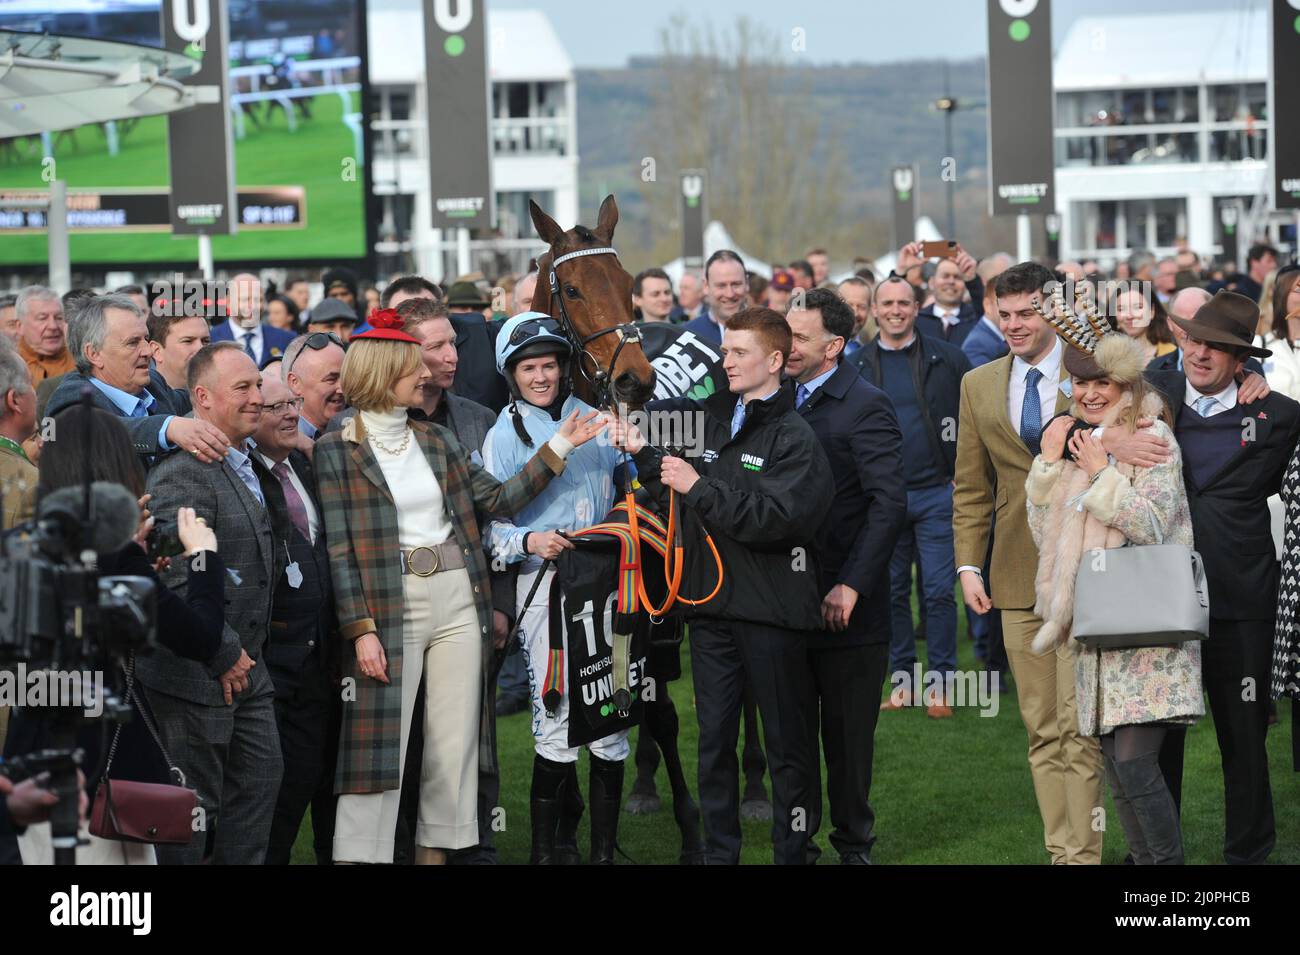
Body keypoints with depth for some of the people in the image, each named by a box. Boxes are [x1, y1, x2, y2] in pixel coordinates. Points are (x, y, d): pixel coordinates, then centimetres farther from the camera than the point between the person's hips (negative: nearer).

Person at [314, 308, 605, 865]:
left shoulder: (436, 442, 13)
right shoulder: (336, 452, -4)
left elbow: (498, 499, 12)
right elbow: (338, 550, -9)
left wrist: (559, 448, 6)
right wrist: (362, 629, -16)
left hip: (457, 603, 6)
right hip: (389, 608, -6)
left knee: (454, 746, 6)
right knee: (380, 749, -7)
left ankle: (435, 851, 14)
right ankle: (358, 855, -4)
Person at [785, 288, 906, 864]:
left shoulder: (865, 407, -10)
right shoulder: (783, 400, 10)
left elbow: (889, 503, -16)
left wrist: (851, 585, -21)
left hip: (844, 606, -6)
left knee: (848, 733, 5)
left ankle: (853, 843, 18)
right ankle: (798, 842, 21)